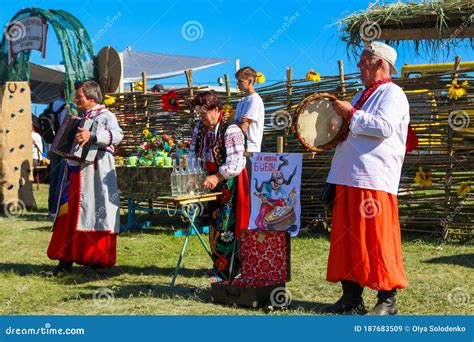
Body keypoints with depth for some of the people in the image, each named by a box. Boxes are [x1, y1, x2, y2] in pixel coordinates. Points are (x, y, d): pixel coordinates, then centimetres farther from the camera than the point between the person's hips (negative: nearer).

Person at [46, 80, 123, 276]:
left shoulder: (106, 116, -5)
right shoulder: (79, 117, 18)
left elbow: (117, 135, -25)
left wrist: (92, 136, -37)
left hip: (95, 174, -7)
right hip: (75, 172, 7)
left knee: (94, 214, -3)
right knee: (69, 216, 6)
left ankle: (95, 260, 5)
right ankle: (66, 260, 11)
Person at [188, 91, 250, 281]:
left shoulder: (231, 130, -18)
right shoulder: (200, 126, 7)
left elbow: (235, 162, -23)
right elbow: (193, 153, 9)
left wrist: (217, 177, -29)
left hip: (231, 183, -8)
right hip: (213, 181, 8)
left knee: (226, 228, -8)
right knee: (215, 225, 12)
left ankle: (224, 272, -4)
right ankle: (220, 267, 23)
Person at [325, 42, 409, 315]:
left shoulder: (393, 94, -5)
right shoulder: (364, 95, 23)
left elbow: (384, 127, -22)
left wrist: (351, 113, -14)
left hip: (375, 180, -9)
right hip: (349, 177, 9)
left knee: (377, 240, -6)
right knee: (347, 238, 8)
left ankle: (388, 300, 3)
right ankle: (352, 297, 16)